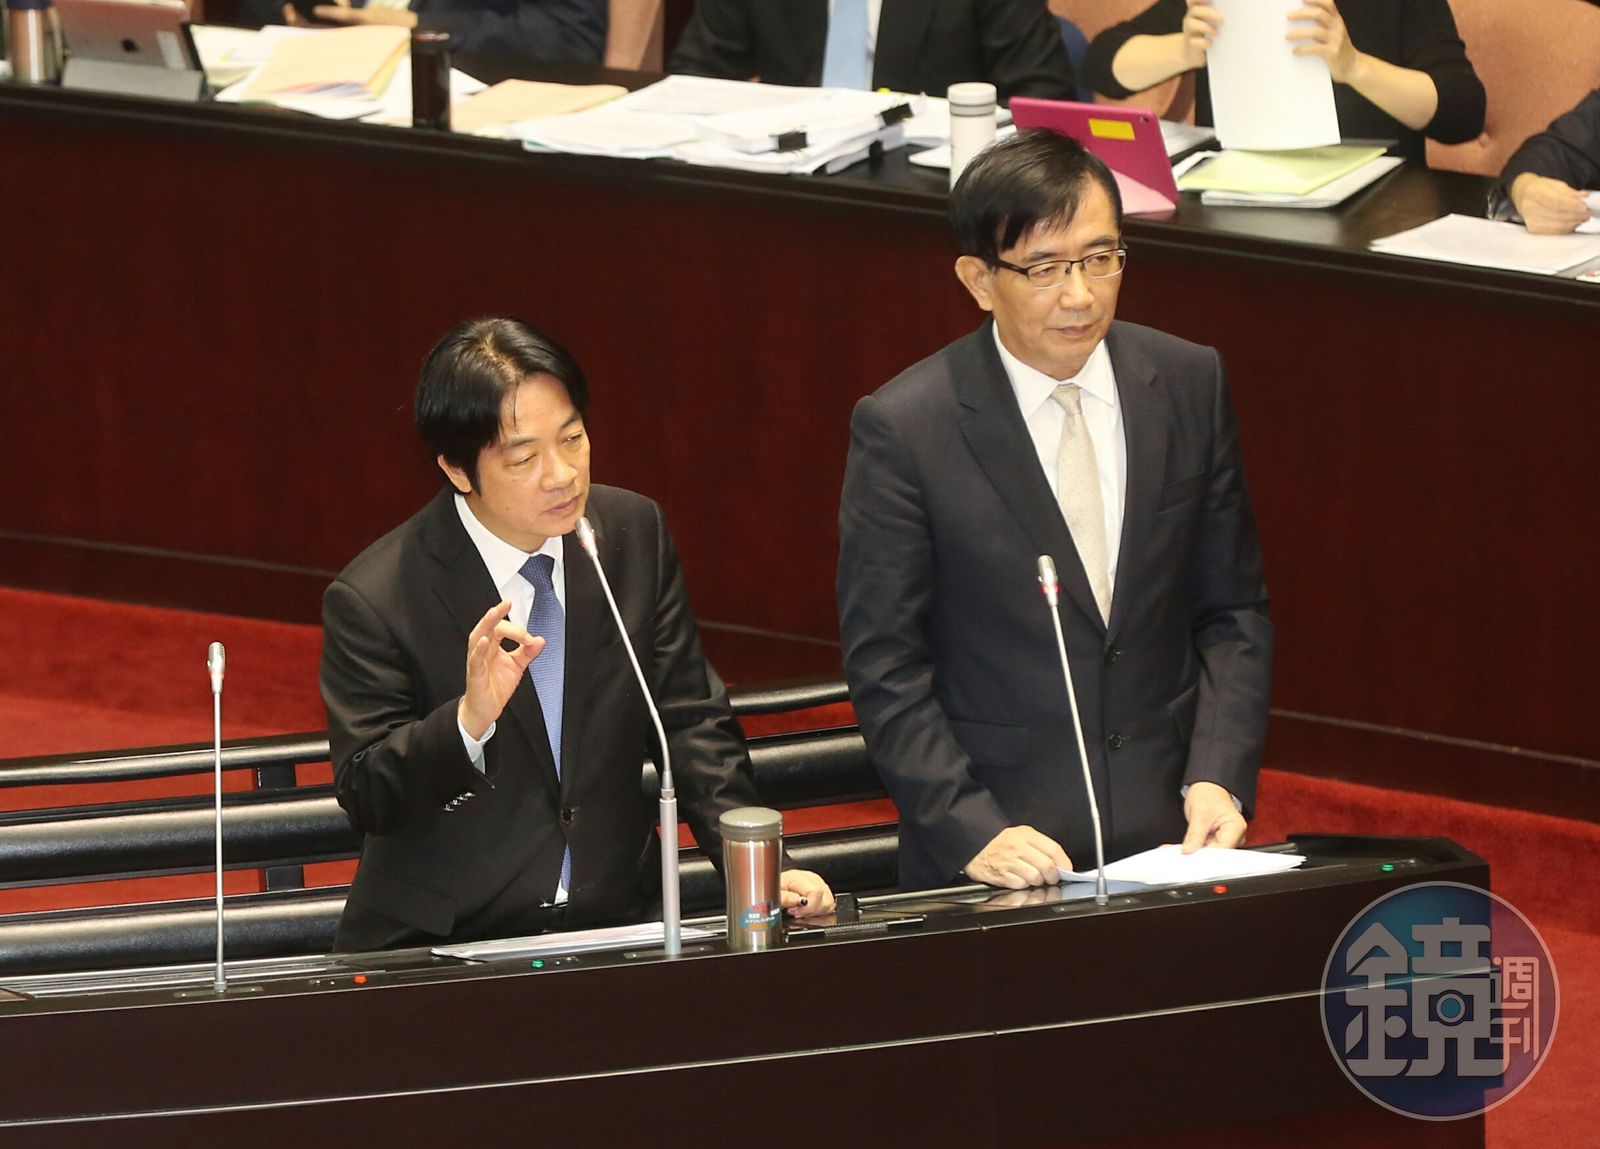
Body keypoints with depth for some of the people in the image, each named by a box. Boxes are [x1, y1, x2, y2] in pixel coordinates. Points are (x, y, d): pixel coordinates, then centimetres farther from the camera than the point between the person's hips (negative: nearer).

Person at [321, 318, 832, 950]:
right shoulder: (373, 601, -10)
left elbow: (690, 723, 9)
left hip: (613, 922, 4)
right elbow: (366, 800, -10)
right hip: (439, 945, -4)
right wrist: (470, 718, -28)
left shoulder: (634, 533, 3)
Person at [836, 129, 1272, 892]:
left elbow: (1232, 611, 11)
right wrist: (971, 831, -14)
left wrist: (1218, 780, -2)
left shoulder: (1190, 386, 5)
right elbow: (884, 666, -4)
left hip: (1169, 828, 3)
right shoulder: (903, 429, -6)